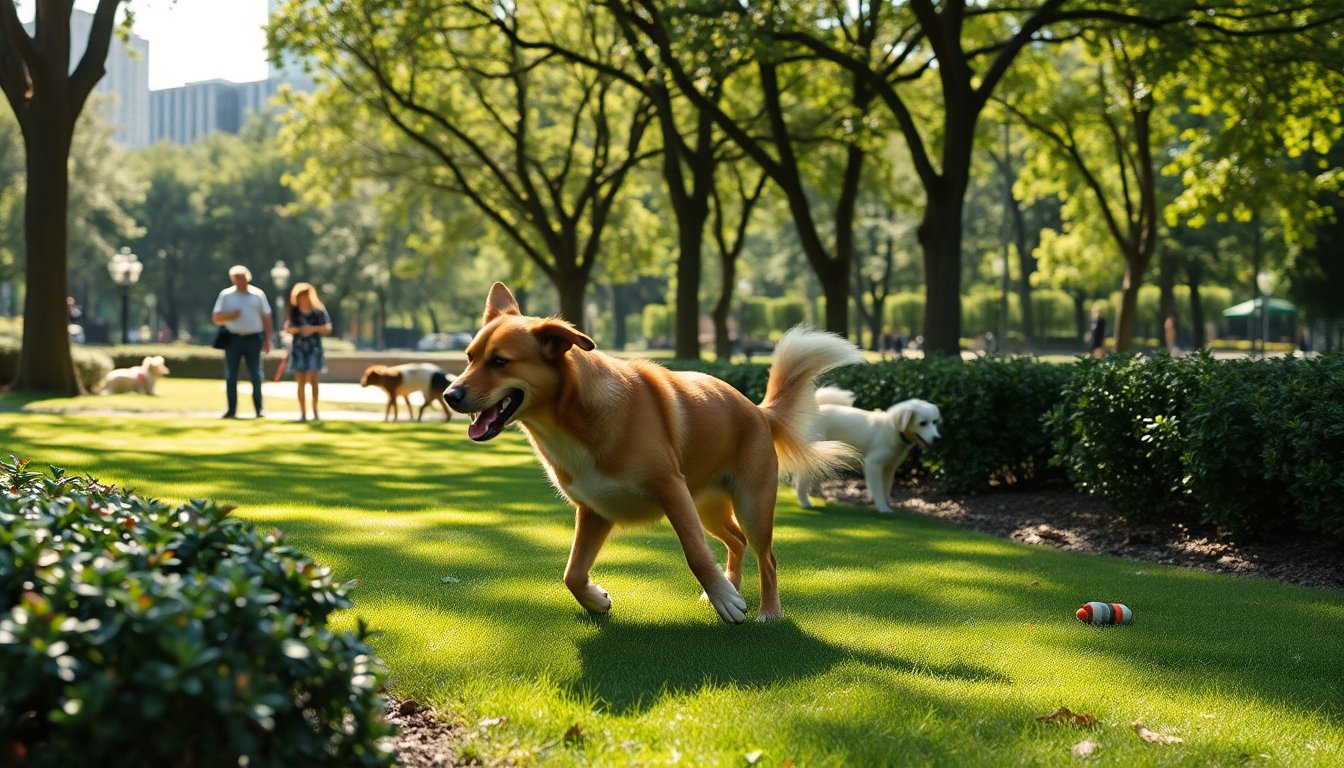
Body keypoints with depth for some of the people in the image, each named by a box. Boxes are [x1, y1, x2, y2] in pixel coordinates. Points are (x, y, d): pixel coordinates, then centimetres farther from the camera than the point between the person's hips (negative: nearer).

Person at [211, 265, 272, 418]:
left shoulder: (258, 294, 6)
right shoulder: (225, 295, 6)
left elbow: (266, 318, 7)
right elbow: (216, 318, 5)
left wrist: (267, 340, 2)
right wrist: (230, 315, -14)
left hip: (253, 339, -1)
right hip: (233, 339, 1)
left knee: (256, 375, 1)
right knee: (230, 376, 0)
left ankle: (259, 409, 7)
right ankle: (231, 410, 5)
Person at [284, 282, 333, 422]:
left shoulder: (318, 310, 0)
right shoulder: (293, 311, 5)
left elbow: (328, 328, 0)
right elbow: (287, 328, 6)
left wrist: (313, 329, -14)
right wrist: (298, 329, -14)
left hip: (314, 348, -2)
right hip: (298, 348, 2)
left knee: (312, 379, -9)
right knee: (301, 381, 2)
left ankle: (315, 411, -1)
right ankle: (303, 413, 7)